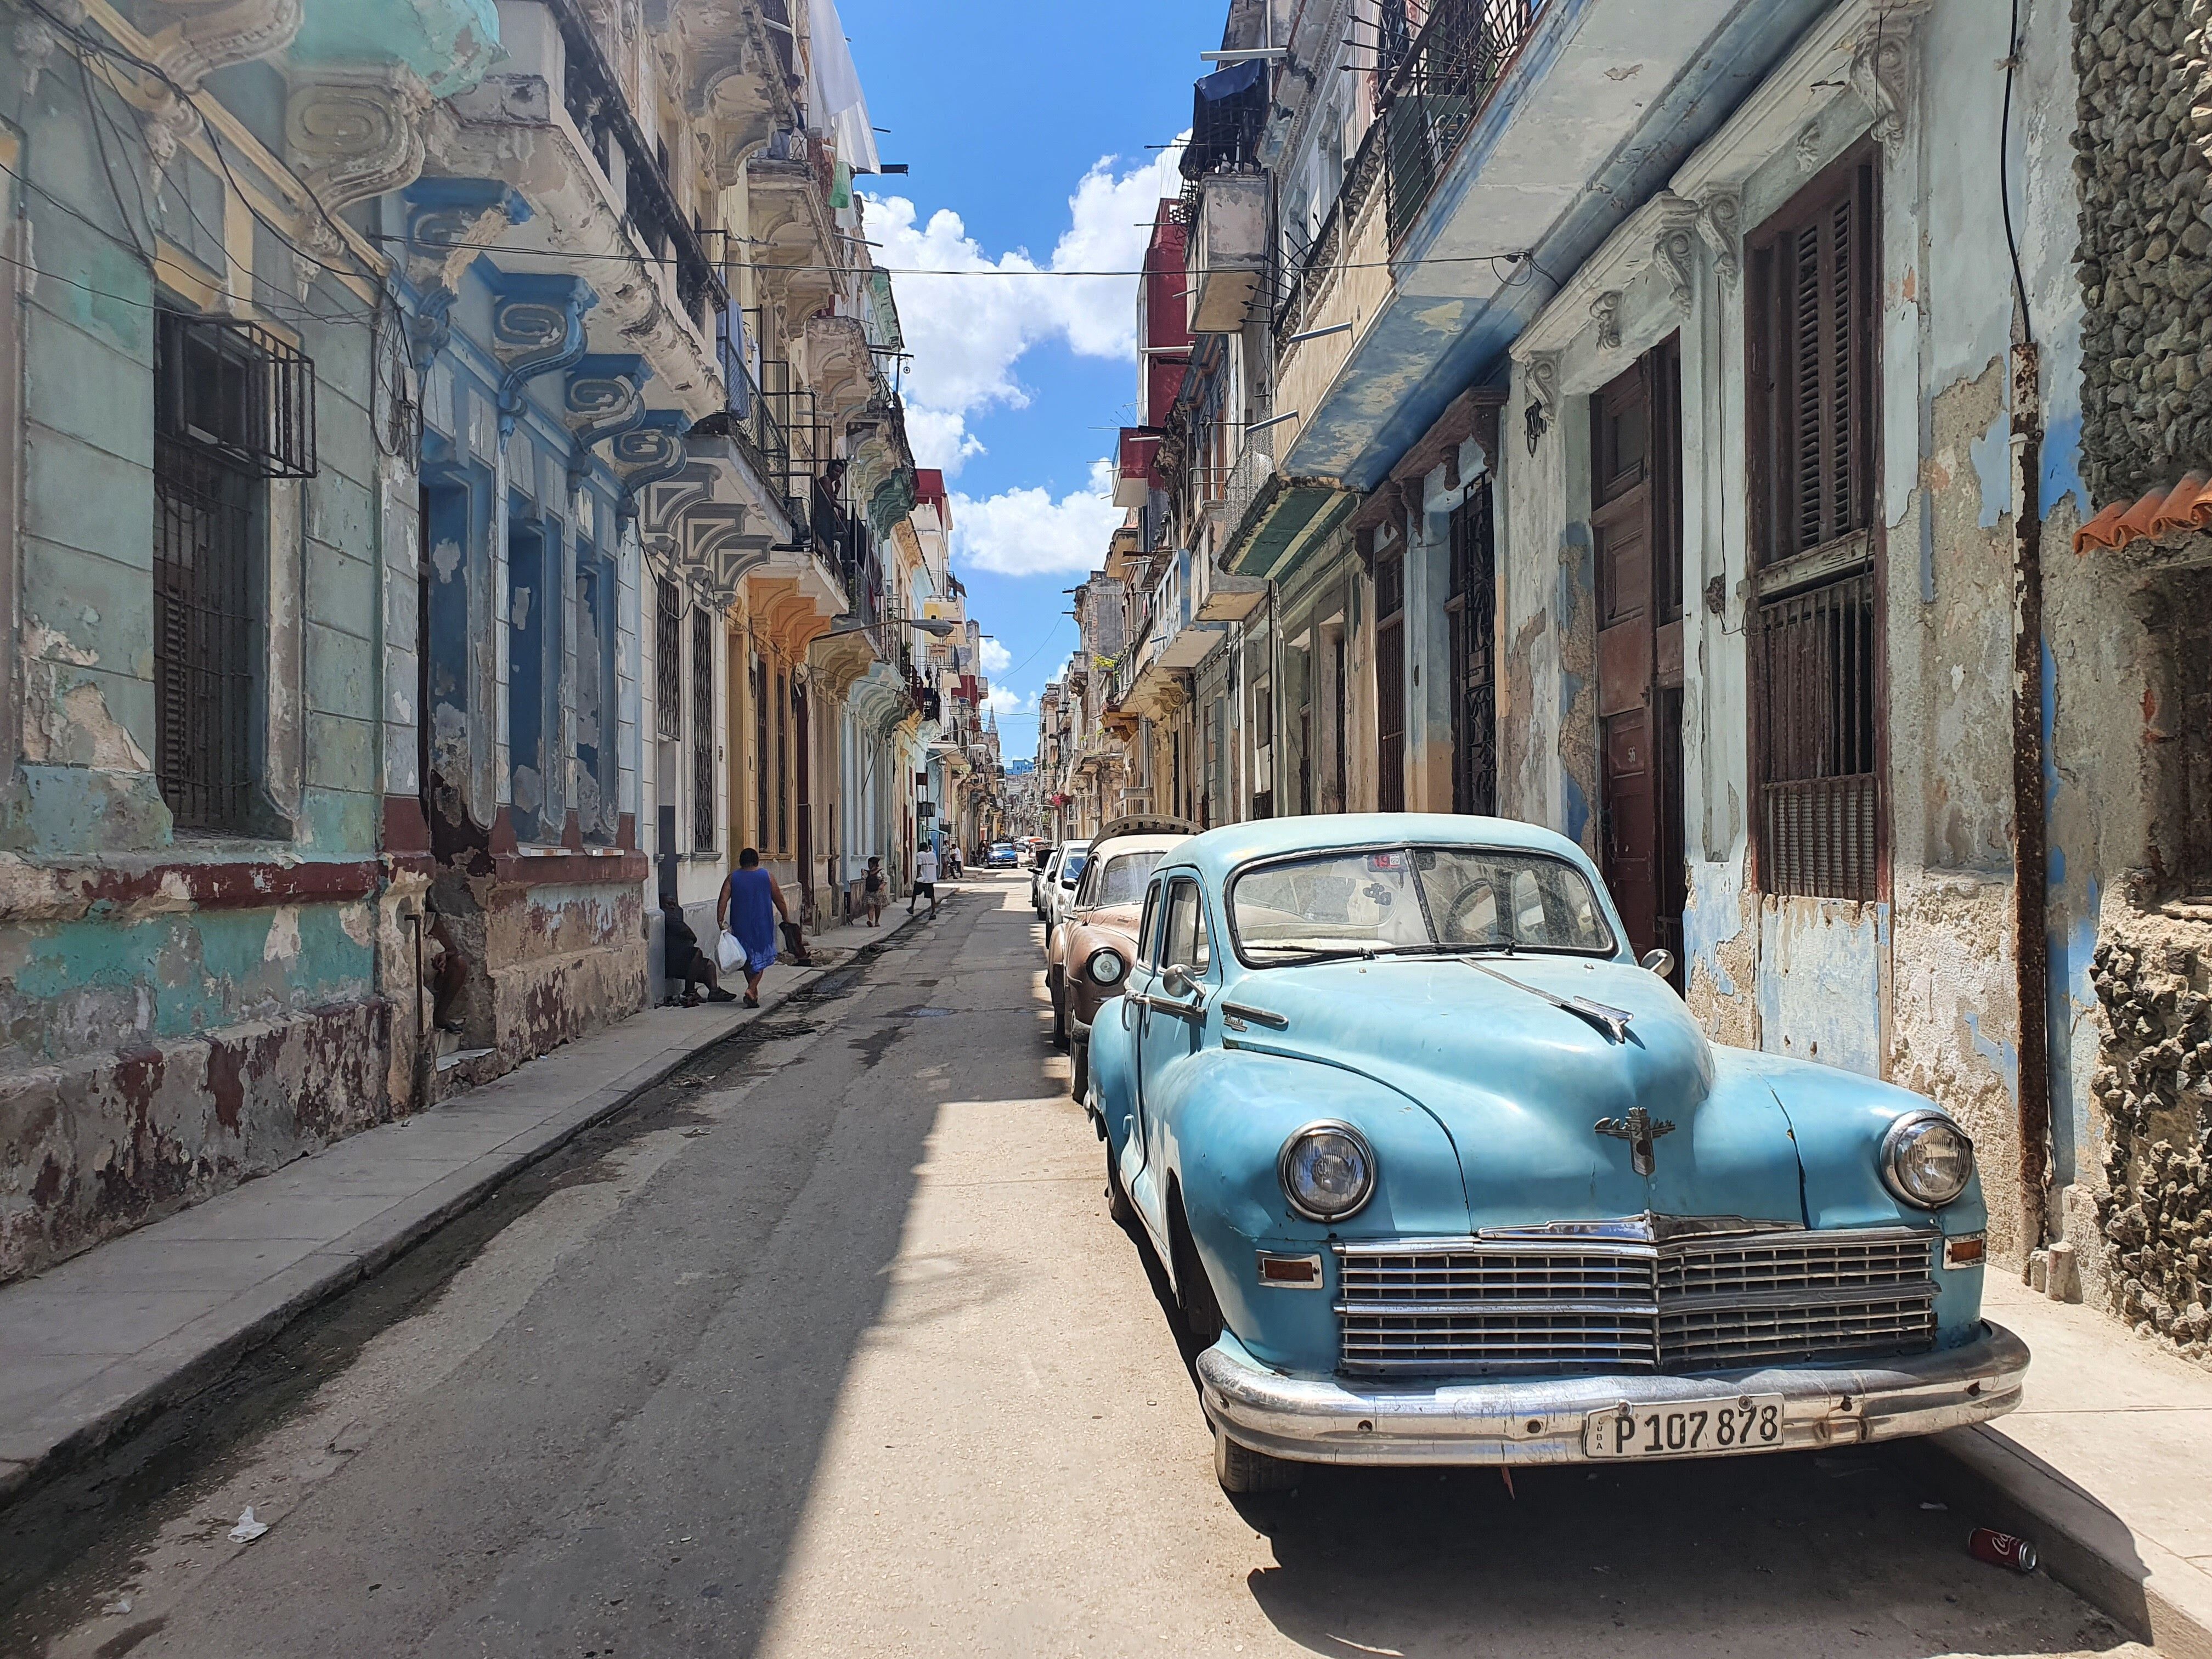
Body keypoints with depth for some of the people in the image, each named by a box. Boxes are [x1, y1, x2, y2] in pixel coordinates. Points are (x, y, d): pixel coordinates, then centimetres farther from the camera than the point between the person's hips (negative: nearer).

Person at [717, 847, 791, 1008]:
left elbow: (723, 900, -9)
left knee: (747, 958, 17)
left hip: (740, 925, 2)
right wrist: (786, 918, 15)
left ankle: (753, 990, 22)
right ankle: (751, 989, -13)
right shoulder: (767, 876, -1)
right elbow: (779, 900, 3)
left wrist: (720, 921, -10)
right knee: (761, 958, 6)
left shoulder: (733, 878, 1)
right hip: (762, 924, -2)